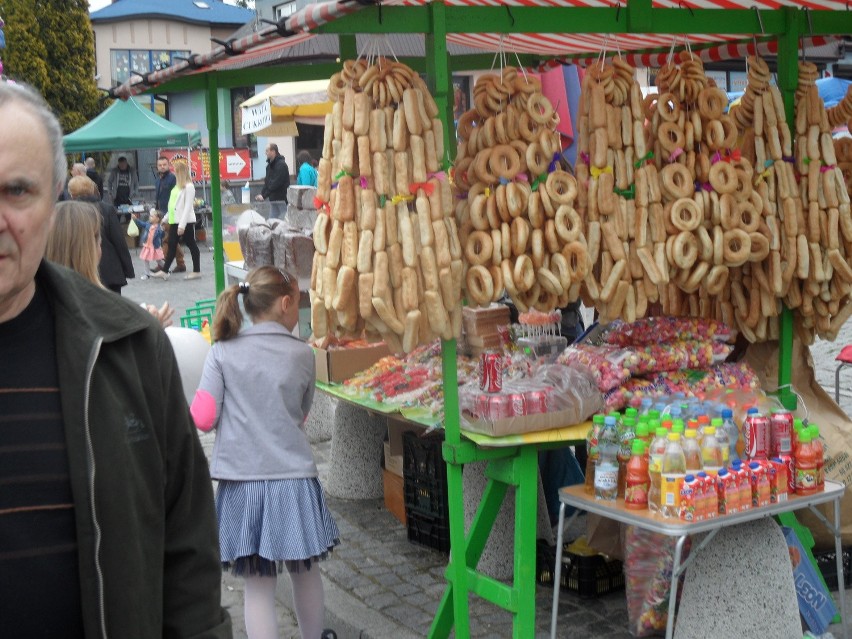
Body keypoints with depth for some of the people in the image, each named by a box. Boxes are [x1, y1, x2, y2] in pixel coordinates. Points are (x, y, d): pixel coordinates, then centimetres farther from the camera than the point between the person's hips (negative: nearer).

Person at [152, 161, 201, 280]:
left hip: (185, 222, -8)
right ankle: (164, 271, 8)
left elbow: (188, 207, -17)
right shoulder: (177, 186, 14)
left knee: (191, 245, 1)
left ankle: (196, 271, 9)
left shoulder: (189, 186, -13)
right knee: (171, 246, 7)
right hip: (175, 221, 8)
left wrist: (182, 225, -21)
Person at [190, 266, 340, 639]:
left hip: (243, 482, -1)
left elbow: (203, 418, -7)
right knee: (305, 572, 20)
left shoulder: (222, 352, -4)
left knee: (258, 585, 6)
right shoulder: (302, 354, -1)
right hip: (295, 479, 1)